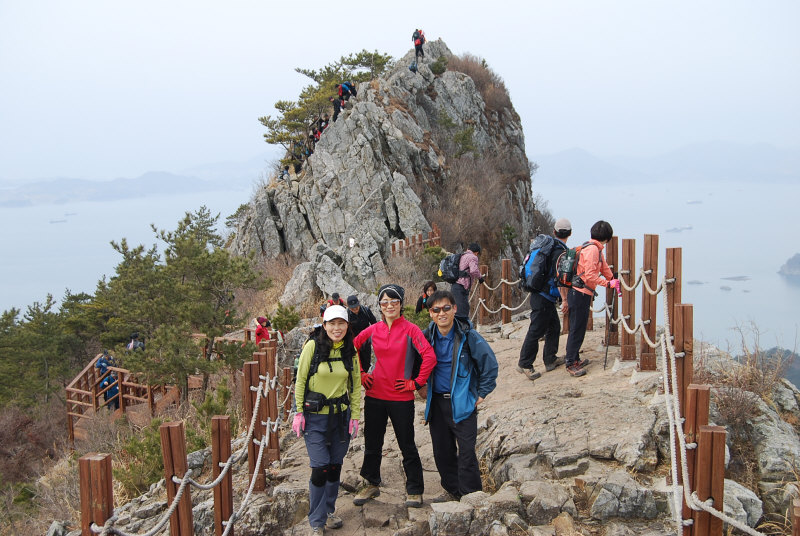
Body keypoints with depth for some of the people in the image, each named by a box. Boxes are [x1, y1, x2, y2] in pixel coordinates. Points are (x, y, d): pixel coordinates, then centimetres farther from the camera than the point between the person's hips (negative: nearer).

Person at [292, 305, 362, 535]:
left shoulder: (351, 351, 2)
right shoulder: (313, 346, -9)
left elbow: (356, 386, 8)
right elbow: (300, 380, -4)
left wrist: (355, 416, 3)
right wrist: (299, 412, -7)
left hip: (341, 416, 4)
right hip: (315, 417, -3)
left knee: (335, 466, 10)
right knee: (320, 468, -8)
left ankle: (329, 511, 31)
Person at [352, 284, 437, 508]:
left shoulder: (410, 329, -8)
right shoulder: (373, 330, 3)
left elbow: (430, 357, -15)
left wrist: (417, 382, -13)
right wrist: (360, 374, 10)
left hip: (401, 397, -4)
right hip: (375, 395, 4)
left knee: (407, 445, 4)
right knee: (372, 443, 14)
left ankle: (414, 491, 18)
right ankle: (372, 485, 32)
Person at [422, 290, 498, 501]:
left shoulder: (468, 336, -10)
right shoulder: (427, 337, 1)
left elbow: (490, 364, -3)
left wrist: (481, 394, -2)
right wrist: (422, 388, 13)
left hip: (463, 403, -4)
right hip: (436, 403, 4)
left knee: (466, 452, -6)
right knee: (442, 451, 12)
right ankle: (452, 490, 28)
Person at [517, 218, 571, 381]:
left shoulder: (547, 244, 9)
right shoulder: (560, 251, -18)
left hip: (538, 293, 9)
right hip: (544, 299, -9)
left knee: (554, 327, 18)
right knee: (536, 331, -3)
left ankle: (550, 360, 27)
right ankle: (524, 364, 3)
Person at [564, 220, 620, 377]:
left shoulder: (596, 249, 16)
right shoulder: (592, 249, -16)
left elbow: (604, 267, 28)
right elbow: (590, 276, -22)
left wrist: (614, 280, 26)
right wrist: (608, 283, -16)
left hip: (582, 294, 10)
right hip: (580, 293, -10)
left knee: (579, 328, 16)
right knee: (577, 329, -6)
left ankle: (574, 359, 25)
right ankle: (571, 364, -2)